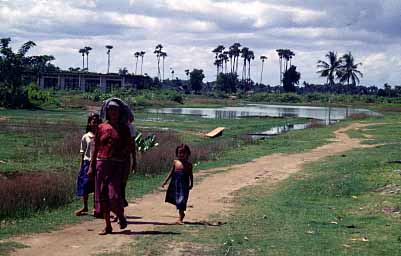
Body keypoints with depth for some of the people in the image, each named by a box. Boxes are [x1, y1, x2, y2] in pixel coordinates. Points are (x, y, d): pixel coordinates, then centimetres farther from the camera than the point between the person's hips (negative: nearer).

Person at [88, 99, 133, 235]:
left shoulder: (124, 128, 4)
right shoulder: (101, 127, 8)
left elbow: (129, 147, 4)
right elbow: (96, 148, 11)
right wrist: (91, 166, 6)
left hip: (118, 164, -2)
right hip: (102, 163, 2)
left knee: (114, 194, -11)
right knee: (102, 195, 2)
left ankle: (121, 217, 18)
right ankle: (108, 226, 12)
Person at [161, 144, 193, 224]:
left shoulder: (189, 164, 0)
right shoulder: (175, 162, 4)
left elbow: (190, 175, 7)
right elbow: (171, 172, 8)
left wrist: (191, 184, 4)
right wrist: (165, 181, 4)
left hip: (184, 185, -3)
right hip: (175, 184, 3)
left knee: (182, 200, -8)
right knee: (177, 200, 10)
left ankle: (180, 218, -7)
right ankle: (181, 214, 32)